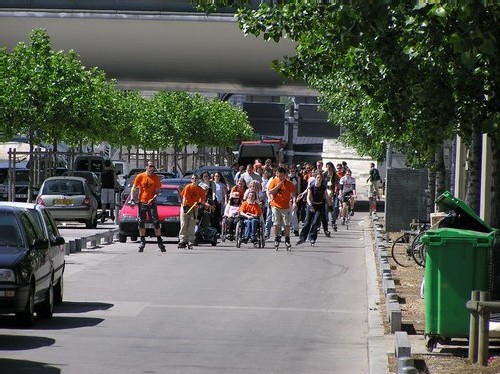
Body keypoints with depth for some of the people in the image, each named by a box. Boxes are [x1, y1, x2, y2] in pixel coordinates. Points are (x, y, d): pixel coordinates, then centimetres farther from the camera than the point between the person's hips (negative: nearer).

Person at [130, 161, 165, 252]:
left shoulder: (156, 178, 3)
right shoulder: (140, 176, 1)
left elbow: (157, 191, 3)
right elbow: (133, 188, 4)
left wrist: (153, 198, -15)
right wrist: (132, 199, -9)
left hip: (151, 203, 0)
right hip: (142, 203, 0)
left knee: (156, 222, -4)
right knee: (141, 223, 3)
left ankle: (159, 242, 2)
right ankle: (142, 241, 12)